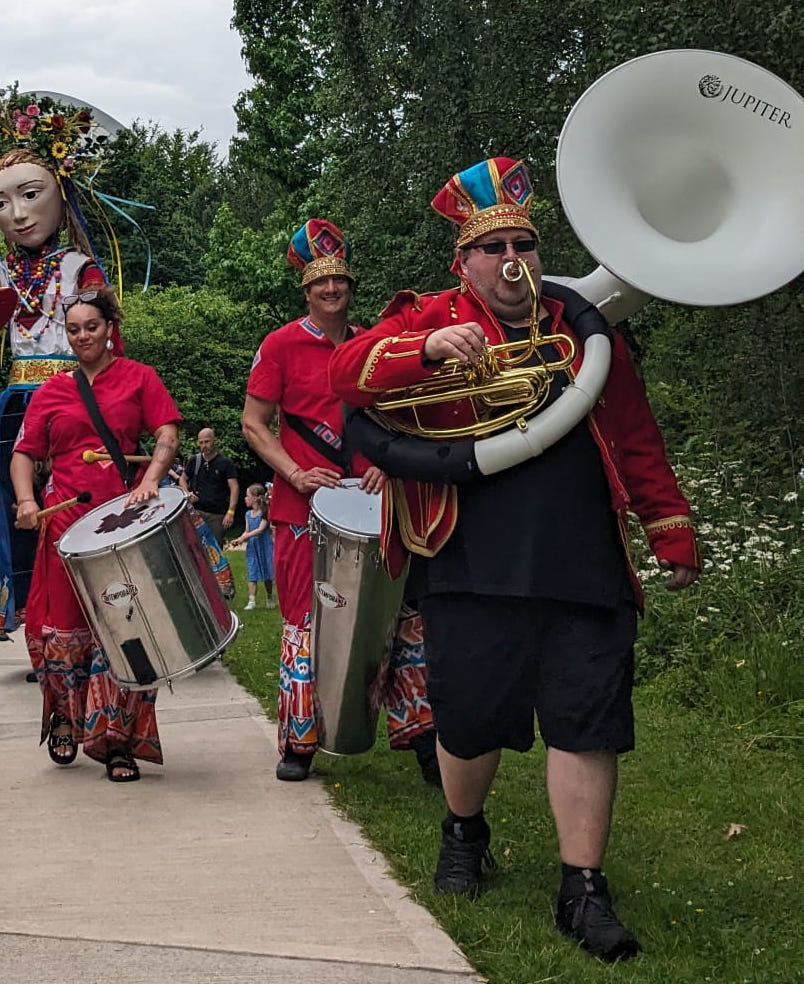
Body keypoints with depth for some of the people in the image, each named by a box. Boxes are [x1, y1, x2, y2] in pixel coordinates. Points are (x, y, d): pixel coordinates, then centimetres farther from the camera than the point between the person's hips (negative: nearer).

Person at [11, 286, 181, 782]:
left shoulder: (138, 378, 7)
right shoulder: (51, 391, 13)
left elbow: (168, 435, -2)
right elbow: (24, 453, 11)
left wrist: (149, 481, -19)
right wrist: (27, 500, -7)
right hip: (66, 521, 2)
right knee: (62, 627, 3)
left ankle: (118, 740, 5)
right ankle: (65, 719, 28)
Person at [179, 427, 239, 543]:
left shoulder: (225, 463, 0)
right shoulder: (193, 461, 10)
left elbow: (234, 487, -5)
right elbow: (183, 479, 23)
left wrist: (230, 512, -16)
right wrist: (187, 494, 2)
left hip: (217, 515, -2)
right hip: (195, 511, 2)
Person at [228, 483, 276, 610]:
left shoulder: (265, 512, -10)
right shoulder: (248, 514, 9)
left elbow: (261, 529, -18)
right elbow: (247, 531, 10)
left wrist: (244, 537, -22)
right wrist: (238, 540, -7)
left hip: (264, 546, -5)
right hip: (252, 548, 5)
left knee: (266, 574, 6)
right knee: (252, 574, -3)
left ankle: (270, 599, 22)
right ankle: (251, 601, -8)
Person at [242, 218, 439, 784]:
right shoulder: (282, 345, 0)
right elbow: (253, 424, -1)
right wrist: (297, 474, -13)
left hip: (369, 502, 4)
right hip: (305, 510, -3)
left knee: (402, 612, -1)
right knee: (306, 621, 1)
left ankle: (420, 734, 6)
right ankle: (299, 744, 13)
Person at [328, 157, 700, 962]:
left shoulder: (584, 329, 14)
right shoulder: (433, 321, 5)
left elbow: (637, 440, 17)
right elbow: (345, 374, -10)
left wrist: (672, 534, 14)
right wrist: (426, 347, -26)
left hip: (583, 568, 2)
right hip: (473, 570, -2)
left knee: (586, 725, -1)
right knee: (471, 720, 7)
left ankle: (583, 891, 8)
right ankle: (464, 833, 37)